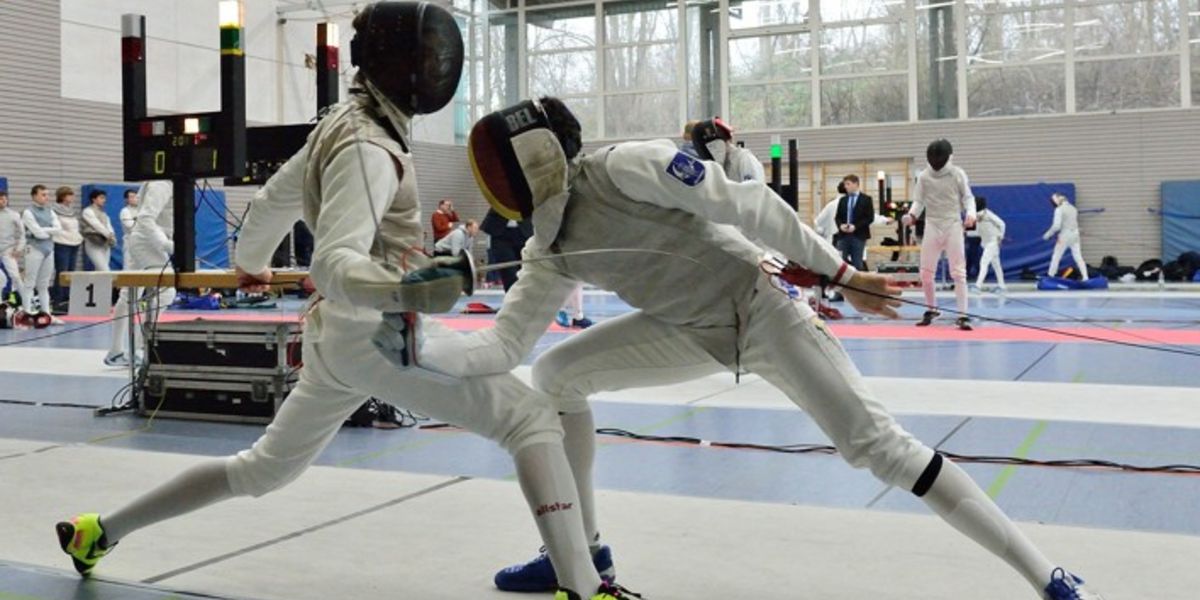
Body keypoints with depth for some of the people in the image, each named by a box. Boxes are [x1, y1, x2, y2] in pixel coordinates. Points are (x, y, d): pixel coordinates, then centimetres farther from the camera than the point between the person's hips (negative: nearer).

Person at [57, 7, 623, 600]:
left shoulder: (343, 125, 9)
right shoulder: (366, 148, -19)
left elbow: (273, 199, 25)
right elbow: (334, 264, -31)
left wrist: (248, 263, 44)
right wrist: (404, 288, -52)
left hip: (338, 333, 9)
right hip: (380, 332, -9)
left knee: (262, 468, 25)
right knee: (532, 420, -9)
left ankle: (99, 530, 37)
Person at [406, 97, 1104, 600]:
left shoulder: (625, 166, -22)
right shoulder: (552, 250, 0)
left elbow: (748, 204, -22)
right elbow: (501, 346, -3)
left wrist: (840, 274, -19)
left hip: (764, 310, -7)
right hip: (694, 330, 7)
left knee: (878, 445, -17)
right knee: (555, 375, 4)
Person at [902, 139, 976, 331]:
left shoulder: (958, 174, -5)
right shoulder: (924, 176, -1)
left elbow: (968, 197, -1)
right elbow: (919, 201, 3)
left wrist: (970, 213, -21)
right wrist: (911, 215, -17)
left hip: (953, 226, -2)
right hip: (932, 227, 2)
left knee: (958, 272, -8)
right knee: (926, 272, 4)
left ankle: (962, 315, -7)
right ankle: (931, 309, 25)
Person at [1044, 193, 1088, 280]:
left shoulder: (1059, 209, -13)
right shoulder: (1072, 207, 11)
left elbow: (1056, 226, -20)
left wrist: (1047, 234, -7)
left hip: (1065, 235, -6)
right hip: (1075, 234, 6)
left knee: (1056, 257, 4)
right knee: (1078, 257, 8)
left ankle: (1050, 277, 7)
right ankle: (1085, 277, 2)